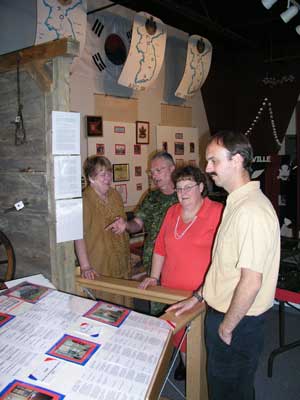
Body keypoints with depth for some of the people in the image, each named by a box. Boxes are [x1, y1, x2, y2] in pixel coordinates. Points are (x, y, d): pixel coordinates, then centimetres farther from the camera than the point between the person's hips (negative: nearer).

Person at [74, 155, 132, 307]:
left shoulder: (115, 195, 9)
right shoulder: (84, 201, -17)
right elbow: (79, 236, -20)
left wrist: (124, 224, 6)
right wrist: (85, 266, -23)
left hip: (121, 266, 7)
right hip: (98, 270, -7)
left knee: (123, 307, 13)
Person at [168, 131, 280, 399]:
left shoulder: (251, 211, -27)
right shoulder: (237, 203, 7)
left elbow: (251, 282, -28)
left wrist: (226, 327, -16)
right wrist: (198, 297, 15)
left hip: (238, 321, -9)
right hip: (222, 310, 9)